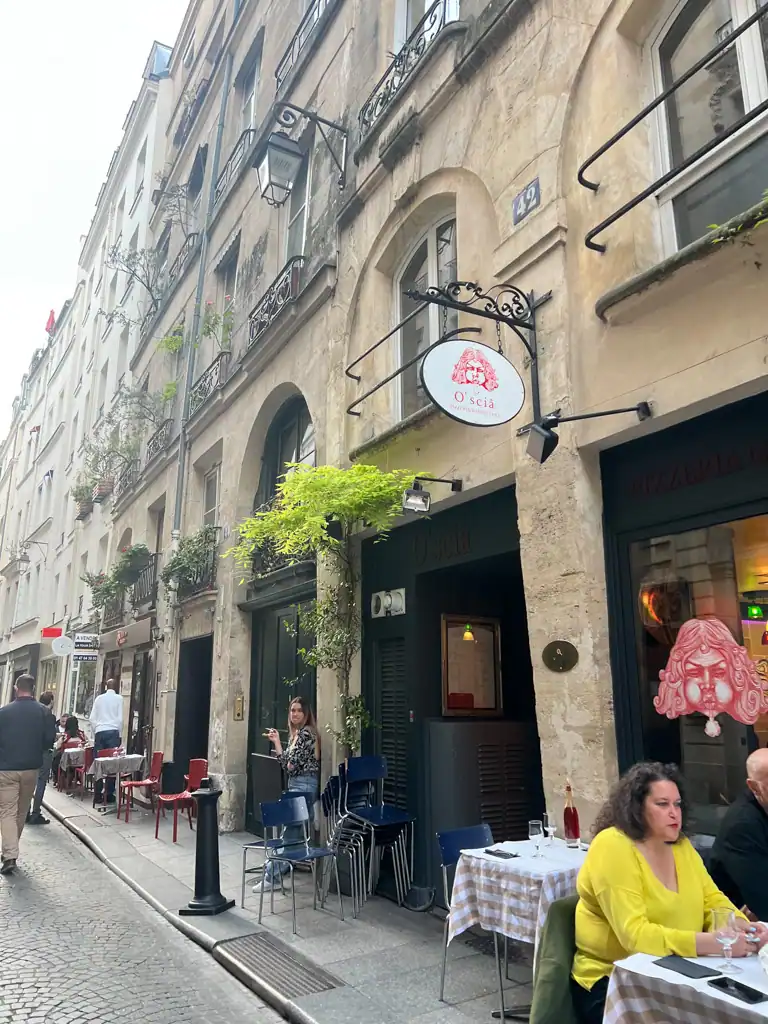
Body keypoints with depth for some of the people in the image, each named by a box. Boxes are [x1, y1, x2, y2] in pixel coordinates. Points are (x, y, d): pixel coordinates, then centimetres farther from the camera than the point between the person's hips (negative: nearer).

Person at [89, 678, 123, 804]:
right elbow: (120, 718, -2)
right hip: (113, 732, -3)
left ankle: (97, 795, 7)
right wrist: (119, 733, 8)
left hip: (99, 732, 3)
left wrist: (95, 732, 17)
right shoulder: (118, 698, 2)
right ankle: (109, 795, -1)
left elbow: (92, 718, 8)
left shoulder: (99, 698, 10)